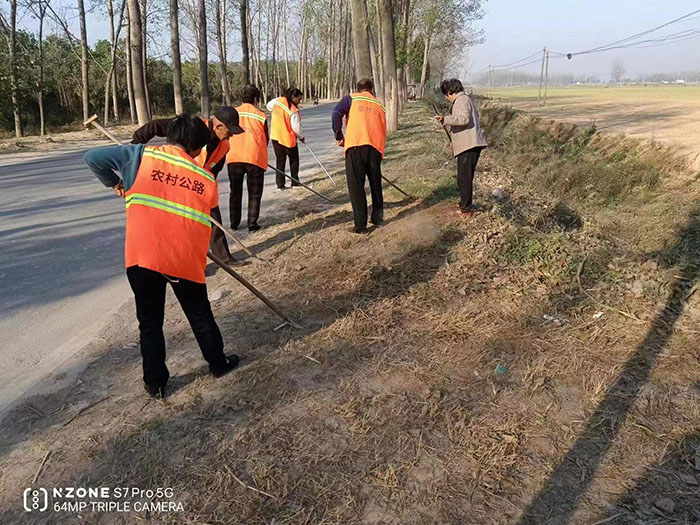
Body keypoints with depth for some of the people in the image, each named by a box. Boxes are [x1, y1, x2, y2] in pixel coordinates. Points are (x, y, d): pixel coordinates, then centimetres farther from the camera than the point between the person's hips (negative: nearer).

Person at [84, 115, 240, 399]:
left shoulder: (142, 155, 2)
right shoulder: (207, 178, 6)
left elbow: (93, 158, 3)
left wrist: (114, 183, 19)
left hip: (142, 256, 0)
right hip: (186, 259, 1)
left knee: (150, 321, 16)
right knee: (200, 315, 21)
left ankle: (155, 382, 26)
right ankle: (218, 363, 37)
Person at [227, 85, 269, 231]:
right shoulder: (260, 116, 1)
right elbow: (266, 139, 8)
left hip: (234, 158, 2)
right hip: (255, 158, -2)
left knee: (235, 192, 14)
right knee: (254, 193, 9)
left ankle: (234, 223, 18)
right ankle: (252, 224, 6)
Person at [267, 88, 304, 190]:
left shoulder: (277, 100, -3)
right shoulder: (293, 111, -21)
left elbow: (269, 106, 17)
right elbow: (296, 128, -17)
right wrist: (301, 137, 2)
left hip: (276, 137, 6)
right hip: (288, 139, -6)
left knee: (280, 160, 12)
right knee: (294, 160, 13)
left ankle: (280, 184, 9)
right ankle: (295, 183, 17)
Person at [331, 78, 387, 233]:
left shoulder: (351, 98, 13)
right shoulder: (379, 105, 24)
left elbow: (336, 114, -3)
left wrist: (339, 136, 5)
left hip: (355, 146, -3)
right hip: (376, 147, 3)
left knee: (356, 185, 1)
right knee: (376, 184, 18)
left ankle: (361, 225, 0)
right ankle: (378, 217, 27)